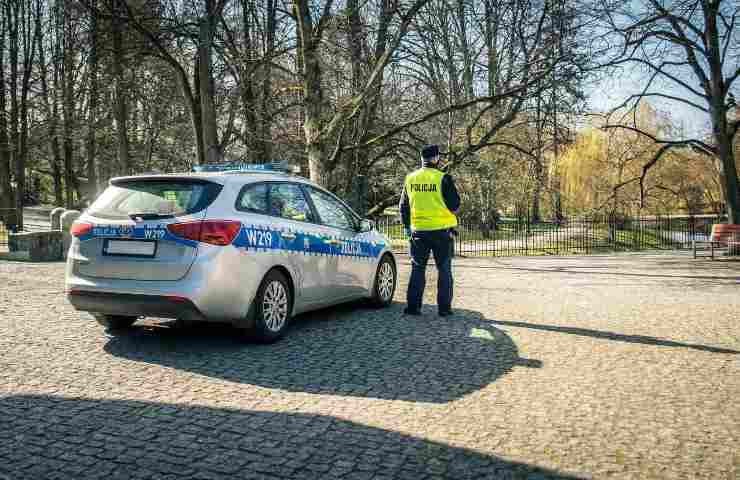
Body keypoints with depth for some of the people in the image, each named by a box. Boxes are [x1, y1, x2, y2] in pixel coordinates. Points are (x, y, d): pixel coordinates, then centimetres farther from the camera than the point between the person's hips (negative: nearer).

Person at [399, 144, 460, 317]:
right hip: (441, 231, -3)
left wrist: (407, 226, 22)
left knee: (417, 268, 11)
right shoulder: (443, 178, -10)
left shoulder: (410, 179, 3)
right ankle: (444, 307, 8)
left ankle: (413, 306, 8)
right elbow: (455, 205, -8)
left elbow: (403, 206, 11)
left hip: (418, 231, 3)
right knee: (444, 269, 7)